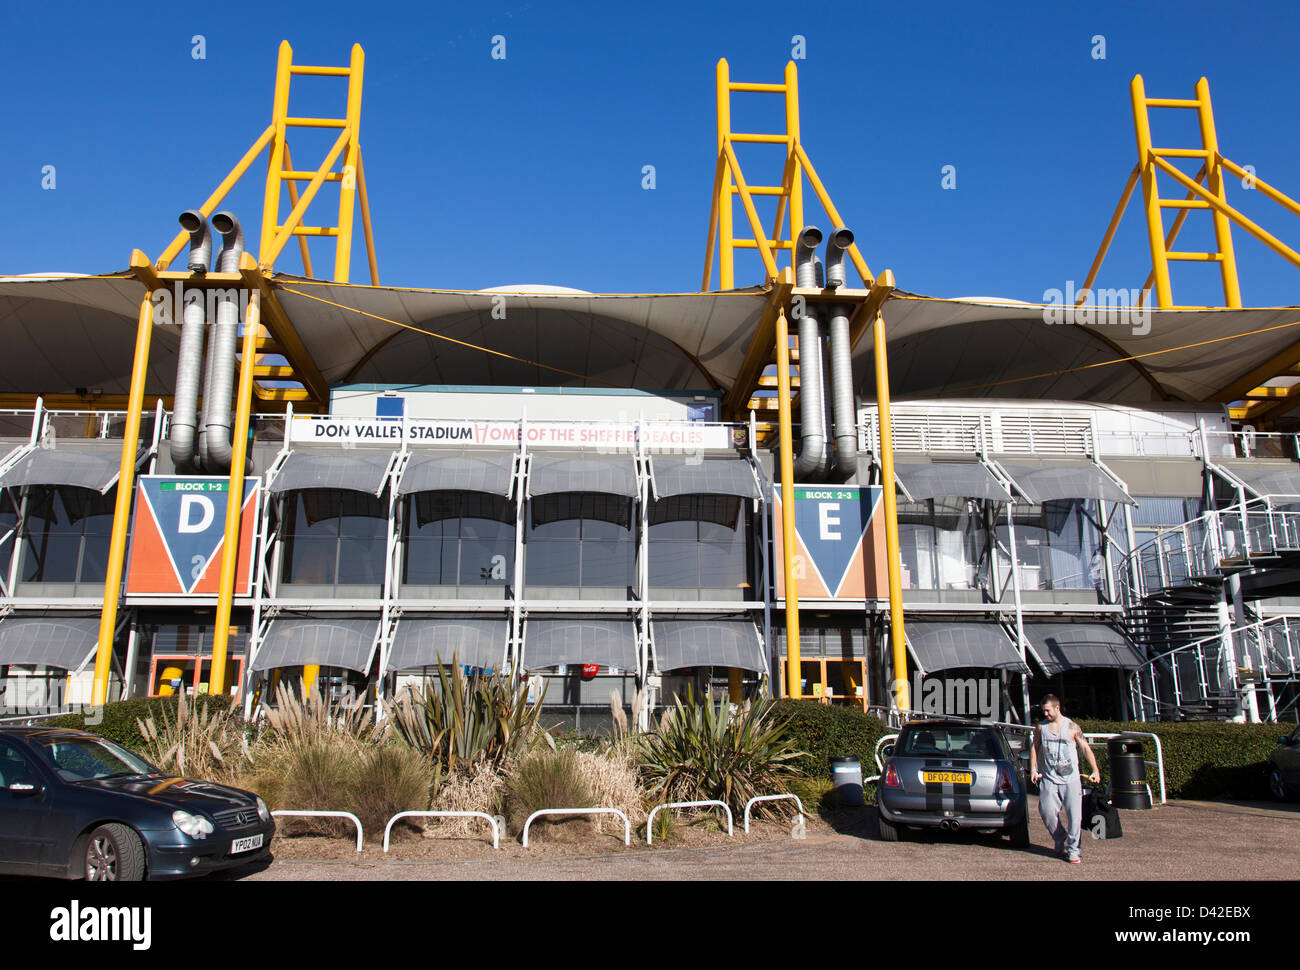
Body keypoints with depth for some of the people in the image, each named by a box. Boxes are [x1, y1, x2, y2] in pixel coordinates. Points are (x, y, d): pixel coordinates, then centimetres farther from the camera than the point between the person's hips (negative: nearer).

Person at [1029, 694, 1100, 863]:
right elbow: (1034, 747, 16)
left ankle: (1073, 849, 5)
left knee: (1074, 814, -7)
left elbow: (1086, 748, 4)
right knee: (1046, 811, -6)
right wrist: (1033, 769, 7)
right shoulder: (1041, 727, 7)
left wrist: (1095, 770, -1)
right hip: (1049, 778, 2)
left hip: (1071, 779, -2)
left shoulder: (1072, 727, -1)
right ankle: (1060, 840, 18)